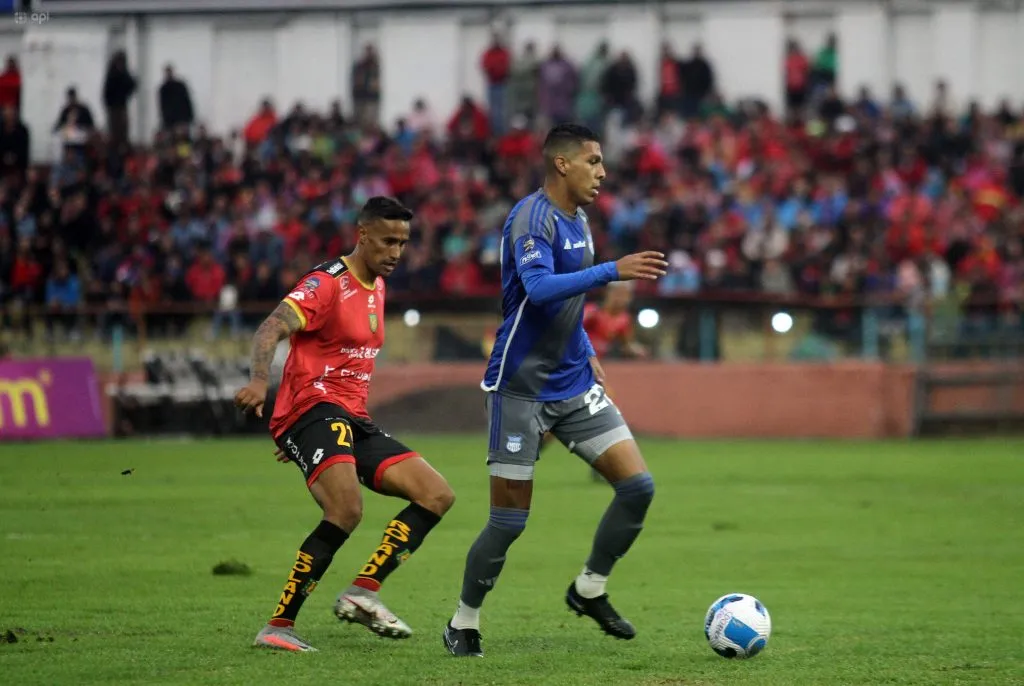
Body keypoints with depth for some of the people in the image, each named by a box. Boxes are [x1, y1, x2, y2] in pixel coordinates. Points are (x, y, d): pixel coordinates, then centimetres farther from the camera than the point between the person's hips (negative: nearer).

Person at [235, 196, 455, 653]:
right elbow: (271, 330, -22)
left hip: (352, 420, 9)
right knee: (346, 512, -30)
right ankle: (277, 628, -26)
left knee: (437, 495, 0)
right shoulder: (327, 283, -8)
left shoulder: (377, 287, 20)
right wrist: (260, 380, -43)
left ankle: (362, 593, -8)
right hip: (314, 407, -9)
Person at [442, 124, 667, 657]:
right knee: (509, 521, -4)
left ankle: (589, 590, 14)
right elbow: (540, 288, -33)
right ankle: (464, 624, 14)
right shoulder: (532, 217, -16)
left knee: (637, 486, -3)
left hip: (573, 387, 8)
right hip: (522, 388, -8)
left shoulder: (578, 221, 11)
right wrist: (613, 271, -38)